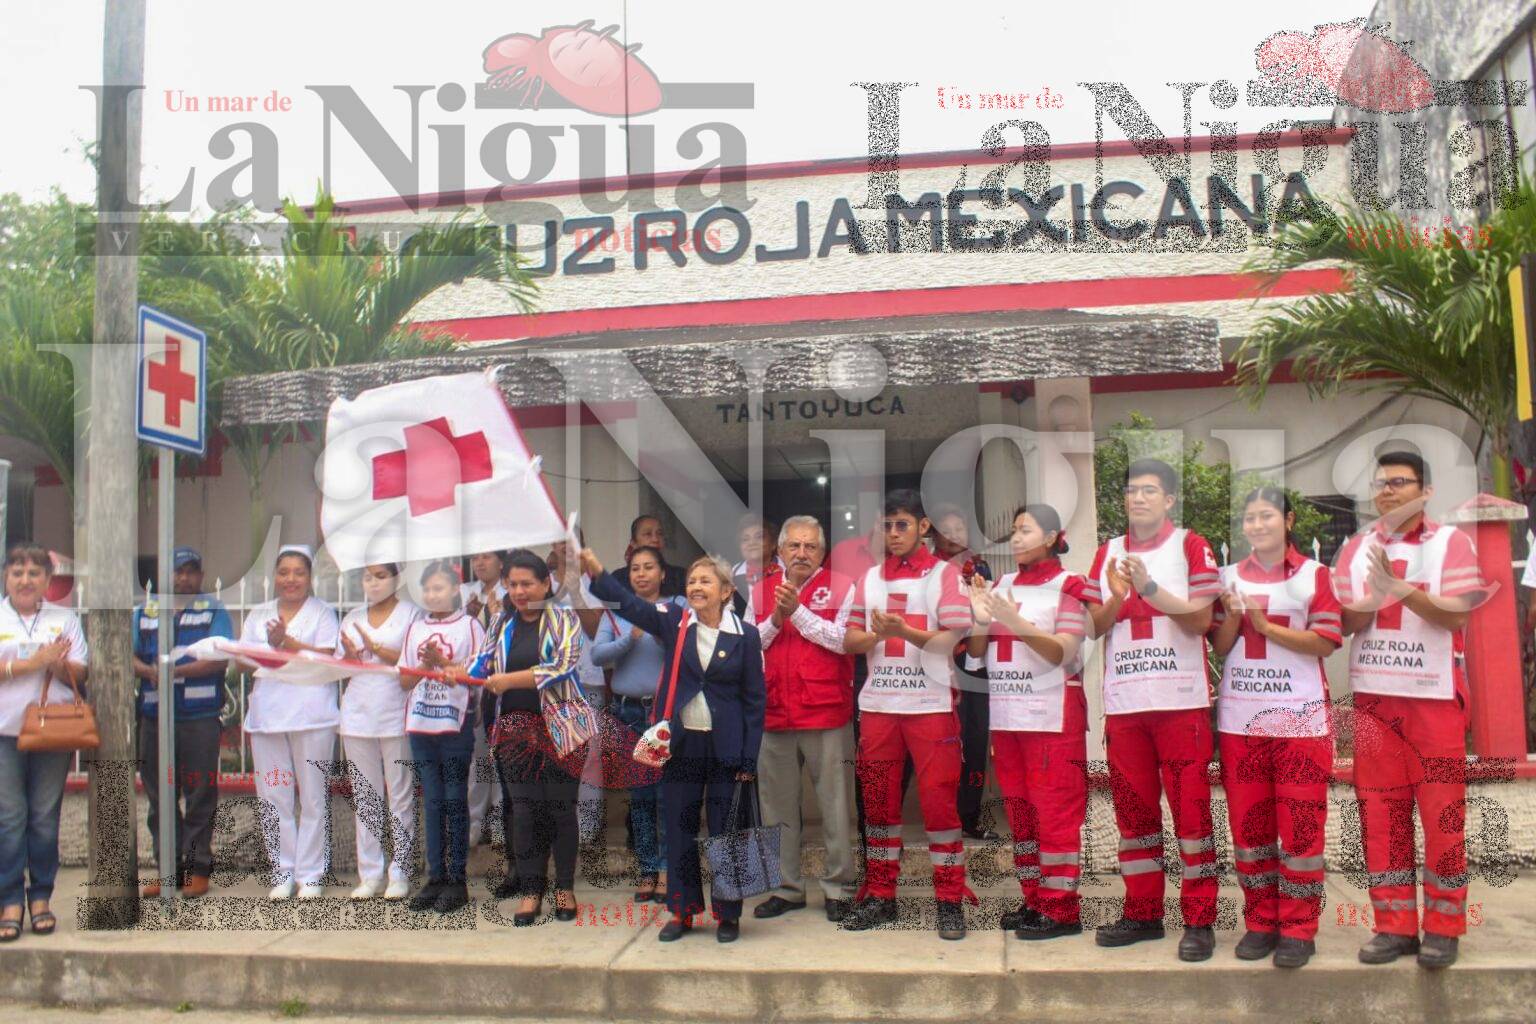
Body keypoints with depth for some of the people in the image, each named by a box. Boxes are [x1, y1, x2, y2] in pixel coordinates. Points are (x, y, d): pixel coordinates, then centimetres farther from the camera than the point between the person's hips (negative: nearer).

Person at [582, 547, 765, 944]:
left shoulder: (745, 635, -3)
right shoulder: (673, 622, 2)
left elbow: (754, 699, -2)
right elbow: (630, 604, -14)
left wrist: (750, 760, -5)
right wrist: (597, 574, -31)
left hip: (725, 748, -2)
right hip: (681, 744, 2)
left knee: (725, 832, 5)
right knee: (679, 830, 9)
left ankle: (728, 914, 20)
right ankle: (682, 911, 23)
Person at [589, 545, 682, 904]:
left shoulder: (678, 607, 3)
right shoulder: (616, 611, 10)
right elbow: (597, 654, -3)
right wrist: (630, 638, -16)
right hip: (628, 711, 3)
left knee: (667, 790, -6)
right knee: (638, 793, 7)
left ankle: (667, 868, 4)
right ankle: (648, 869, 16)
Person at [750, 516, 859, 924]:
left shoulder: (840, 586, 2)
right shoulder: (762, 590, 12)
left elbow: (843, 640, -10)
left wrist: (798, 611, -12)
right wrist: (774, 620, -7)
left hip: (826, 712, -4)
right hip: (773, 713, 4)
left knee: (835, 803, 1)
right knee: (777, 805, 10)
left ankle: (839, 887, 13)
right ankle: (786, 887, 22)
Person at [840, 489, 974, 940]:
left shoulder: (944, 574, 1)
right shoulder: (870, 578, 12)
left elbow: (950, 639, -9)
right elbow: (849, 640, 8)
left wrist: (904, 630, -24)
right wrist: (878, 633, -13)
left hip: (931, 703, -4)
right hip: (877, 704, 4)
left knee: (938, 800, -3)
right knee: (878, 800, 8)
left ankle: (950, 901, 7)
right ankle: (880, 895, 19)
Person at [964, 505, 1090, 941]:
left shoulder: (1067, 585, -2)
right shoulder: (1001, 585, 12)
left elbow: (1064, 652, -12)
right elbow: (976, 654, 11)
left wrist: (1014, 622, -23)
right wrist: (980, 617, -8)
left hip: (1051, 717, -6)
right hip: (1005, 716, 6)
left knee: (1054, 811, -3)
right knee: (1019, 811, 11)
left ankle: (1061, 909, 4)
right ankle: (1033, 900, 20)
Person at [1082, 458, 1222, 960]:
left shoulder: (1191, 546, 2)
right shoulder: (1108, 552, 14)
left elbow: (1201, 619, -7)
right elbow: (1096, 626, 10)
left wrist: (1149, 587, -17)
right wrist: (1117, 597, -9)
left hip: (1181, 698, -4)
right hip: (1122, 701, 4)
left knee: (1190, 806, -2)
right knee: (1133, 809, 9)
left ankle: (1199, 920, 6)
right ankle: (1142, 912, 19)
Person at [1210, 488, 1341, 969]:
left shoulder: (1314, 575, 1)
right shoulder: (1229, 577, 11)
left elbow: (1325, 643, -6)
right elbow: (1219, 645, 9)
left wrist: (1265, 625, -14)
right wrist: (1234, 616, -9)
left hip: (1300, 716, -3)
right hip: (1240, 717, 3)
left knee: (1301, 824, -1)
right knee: (1247, 821, 6)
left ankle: (1298, 930, 9)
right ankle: (1260, 922, 17)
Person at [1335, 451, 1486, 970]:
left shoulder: (1449, 543, 0)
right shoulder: (1356, 549, 9)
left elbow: (1456, 615, -11)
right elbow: (1344, 621, 4)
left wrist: (1400, 588, -24)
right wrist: (1374, 599, -16)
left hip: (1435, 696, -3)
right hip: (1373, 696, 3)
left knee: (1442, 814, 1)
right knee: (1380, 811, 5)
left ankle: (1443, 927, 12)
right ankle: (1394, 925, 14)